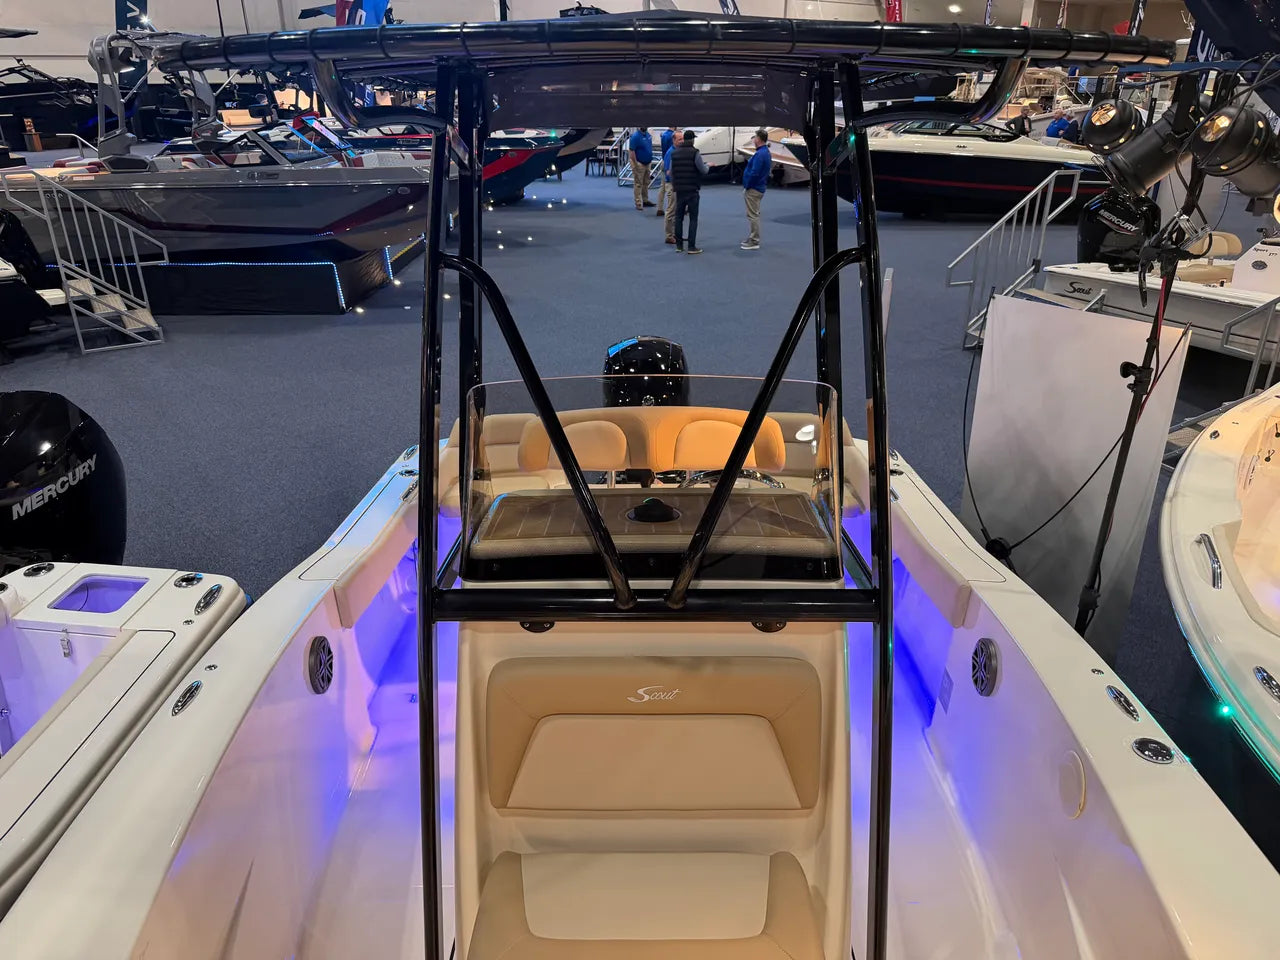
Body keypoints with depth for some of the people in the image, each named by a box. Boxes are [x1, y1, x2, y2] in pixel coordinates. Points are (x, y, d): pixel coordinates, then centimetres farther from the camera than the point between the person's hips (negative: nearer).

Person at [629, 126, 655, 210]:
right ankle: (638, 203, 2)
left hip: (647, 163, 8)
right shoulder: (635, 136, -18)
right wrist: (636, 164, -22)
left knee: (646, 183, 16)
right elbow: (631, 151, -20)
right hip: (639, 164, -8)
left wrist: (650, 159, 13)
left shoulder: (648, 134, 6)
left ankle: (645, 200, 27)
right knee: (638, 184, -2)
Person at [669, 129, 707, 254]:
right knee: (693, 218, 0)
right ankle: (692, 246, -2)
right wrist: (706, 165, 12)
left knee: (679, 217, 11)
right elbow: (703, 171, -10)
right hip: (692, 190, -5)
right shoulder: (695, 153, -11)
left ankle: (679, 246, 12)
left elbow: (671, 172, 10)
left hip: (679, 190, 5)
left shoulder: (674, 153, 7)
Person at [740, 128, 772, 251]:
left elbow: (754, 173, -26)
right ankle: (752, 238, 26)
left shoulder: (760, 154, -21)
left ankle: (754, 242, -3)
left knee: (753, 215, -6)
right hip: (759, 188, 10)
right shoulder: (766, 152, 12)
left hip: (753, 190, -10)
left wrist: (746, 187, -16)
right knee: (754, 214, 18)